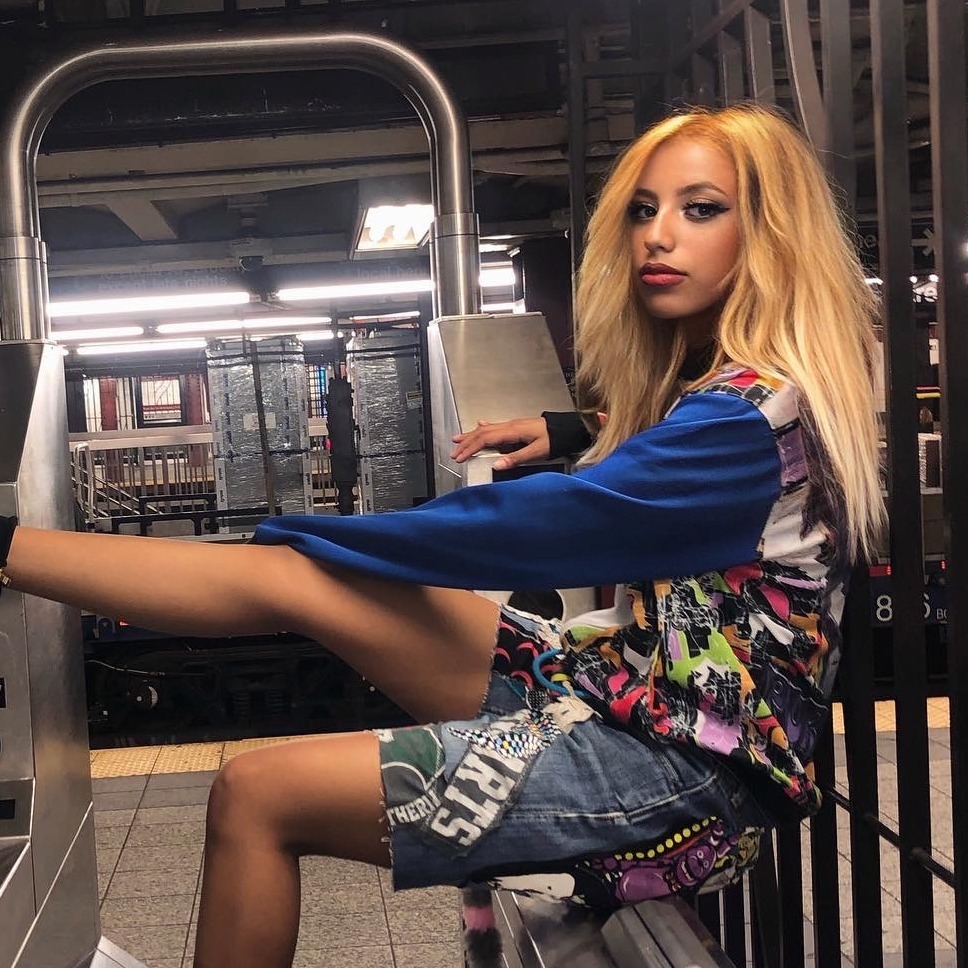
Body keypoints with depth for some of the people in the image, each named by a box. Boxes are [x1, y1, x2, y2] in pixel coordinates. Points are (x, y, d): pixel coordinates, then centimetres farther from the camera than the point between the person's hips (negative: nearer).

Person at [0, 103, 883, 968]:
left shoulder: (754, 414, -19)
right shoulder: (713, 382, 10)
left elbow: (530, 529, -19)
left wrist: (303, 531, -8)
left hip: (683, 768, -9)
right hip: (626, 687, 9)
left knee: (257, 797, -16)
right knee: (284, 580, -3)